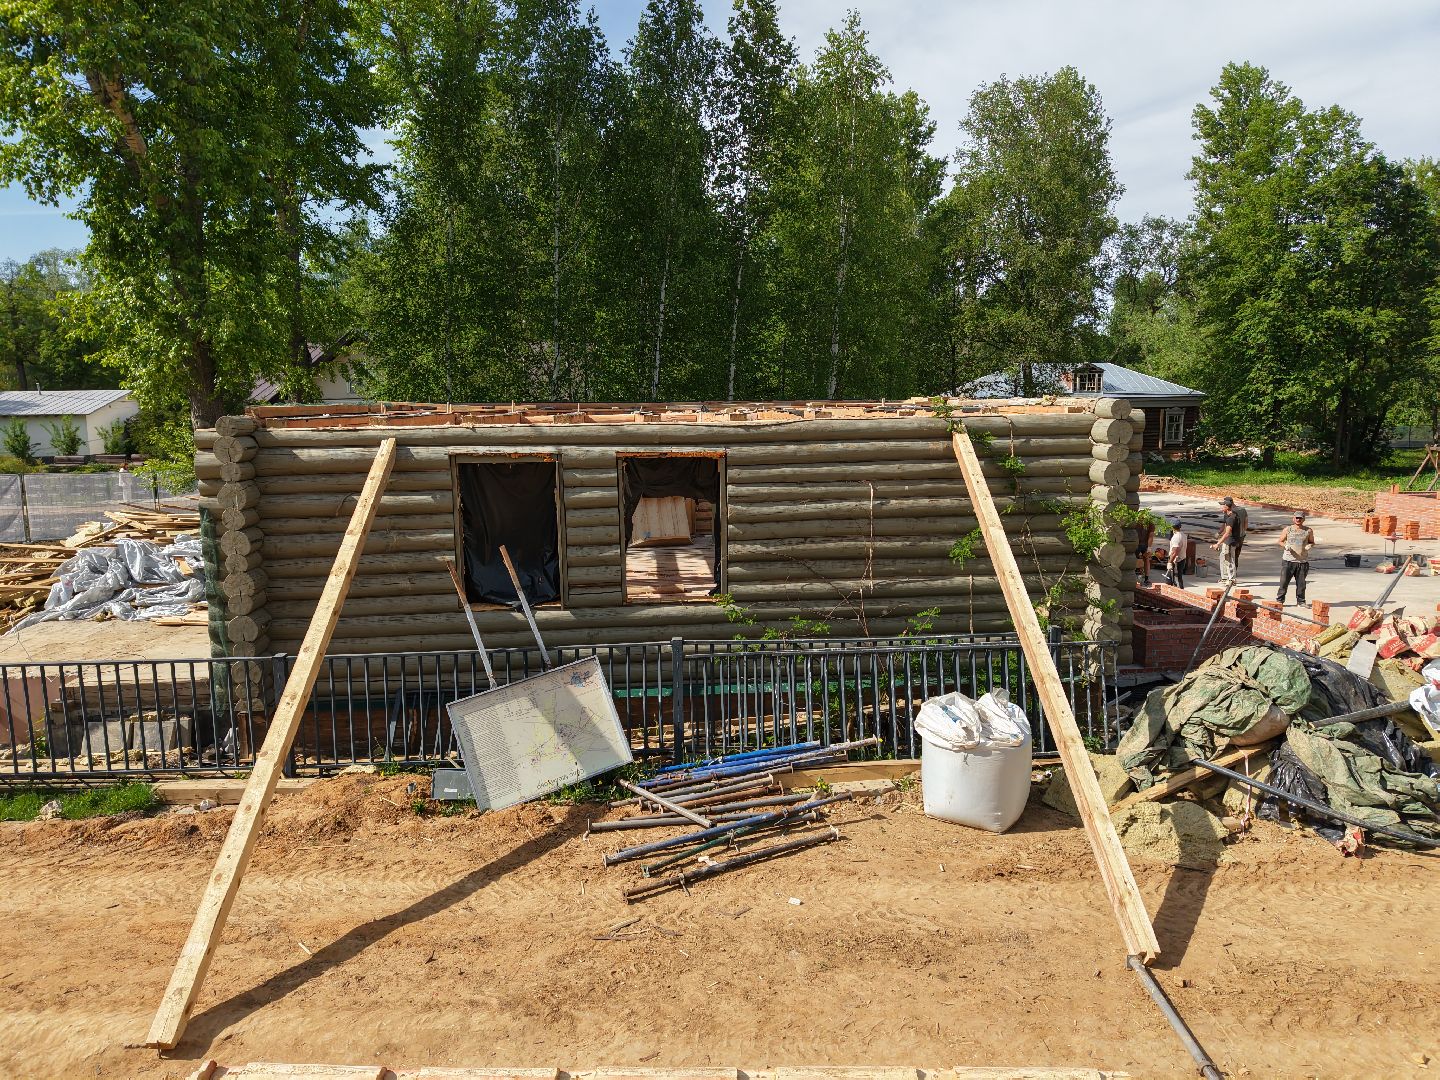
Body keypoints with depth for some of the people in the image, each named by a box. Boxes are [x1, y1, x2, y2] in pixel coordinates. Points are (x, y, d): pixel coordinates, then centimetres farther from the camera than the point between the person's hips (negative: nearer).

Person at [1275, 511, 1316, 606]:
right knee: (1284, 582, -2)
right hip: (1288, 560, -1)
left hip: (1303, 561, 1)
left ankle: (1301, 601, 17)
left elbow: (1312, 542, 17)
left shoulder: (1308, 530, 7)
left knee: (1301, 583, 5)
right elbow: (1279, 542, 9)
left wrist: (1310, 545, -6)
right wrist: (1285, 546, -12)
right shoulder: (1287, 529, 4)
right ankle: (1279, 600, 7)